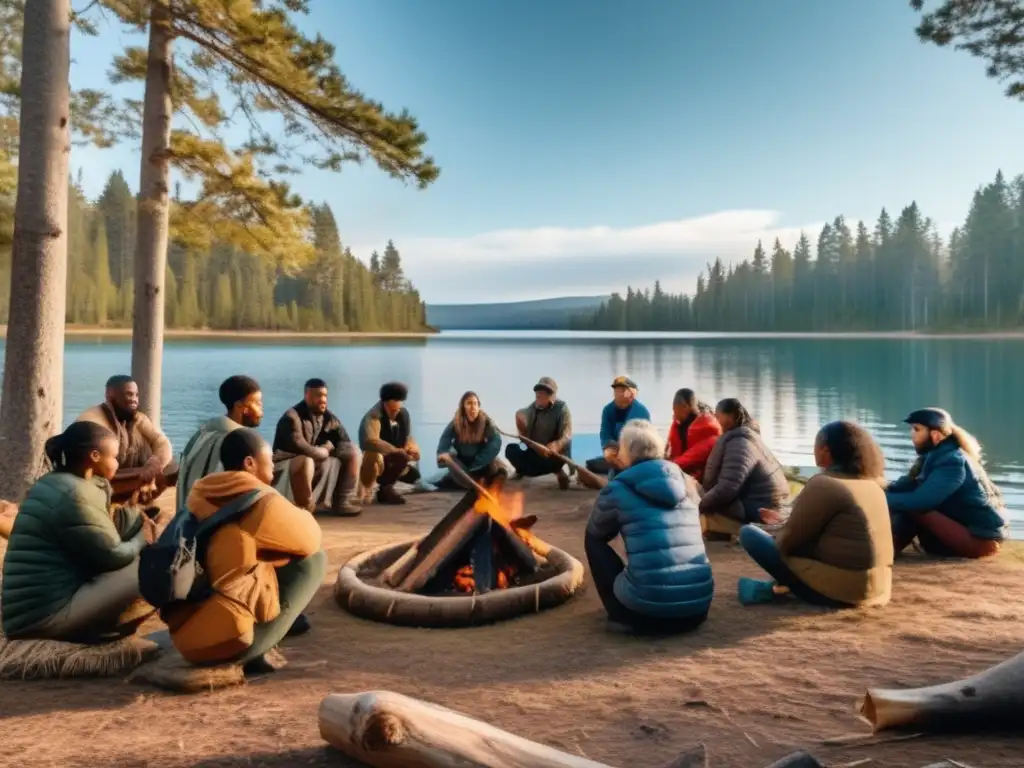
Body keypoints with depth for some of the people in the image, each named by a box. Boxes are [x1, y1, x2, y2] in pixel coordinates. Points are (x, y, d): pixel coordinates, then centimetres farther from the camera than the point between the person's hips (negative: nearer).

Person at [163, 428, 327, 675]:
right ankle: (254, 651, 3)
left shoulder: (199, 496, 9)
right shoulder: (262, 501, -9)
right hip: (229, 638, -8)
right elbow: (310, 539, 7)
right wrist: (297, 514, 27)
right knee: (314, 558, 3)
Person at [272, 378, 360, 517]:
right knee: (306, 460, -41)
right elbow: (299, 447, -34)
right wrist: (324, 451, -17)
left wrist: (329, 447, -19)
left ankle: (341, 502, -2)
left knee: (352, 452, -3)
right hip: (287, 466, -7)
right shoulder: (292, 417, -22)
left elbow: (345, 443, 1)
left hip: (317, 463, 8)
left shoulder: (329, 418, 0)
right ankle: (304, 508, -22)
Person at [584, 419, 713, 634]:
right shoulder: (685, 482, 11)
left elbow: (595, 533, 19)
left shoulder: (617, 489, -2)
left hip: (647, 610, -5)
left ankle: (622, 613, 16)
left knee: (594, 541, 16)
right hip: (698, 607, 5)